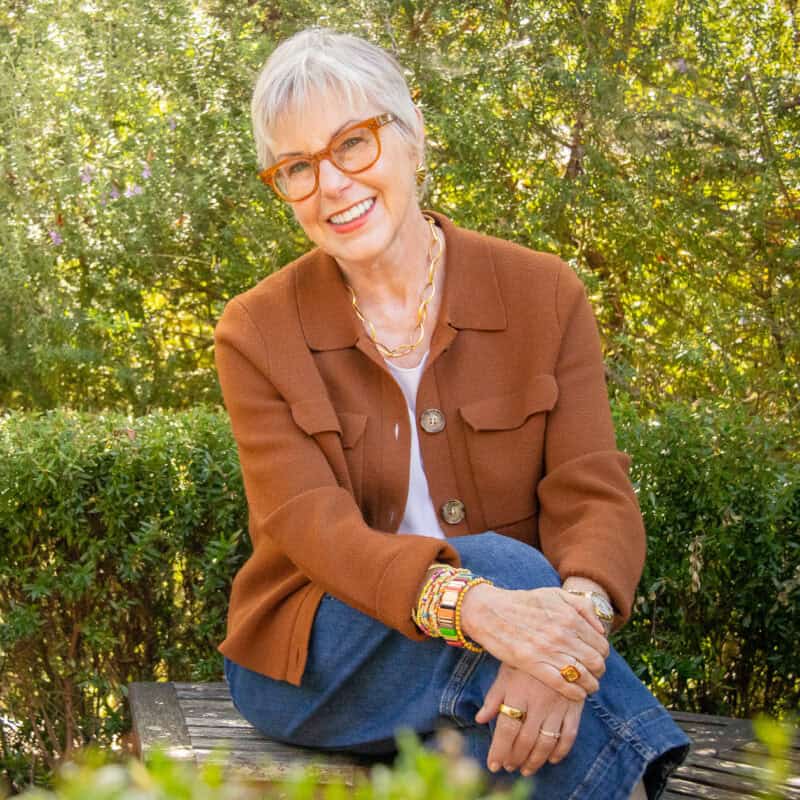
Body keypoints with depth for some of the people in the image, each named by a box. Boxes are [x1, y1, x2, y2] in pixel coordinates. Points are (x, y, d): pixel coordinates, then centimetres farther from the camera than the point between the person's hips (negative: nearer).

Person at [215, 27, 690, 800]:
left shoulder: (544, 295, -1)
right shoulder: (258, 333, -4)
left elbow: (594, 496, -11)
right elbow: (311, 525, -17)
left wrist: (575, 614, -36)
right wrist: (471, 604, -37)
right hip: (315, 664, -1)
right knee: (501, 563, -29)